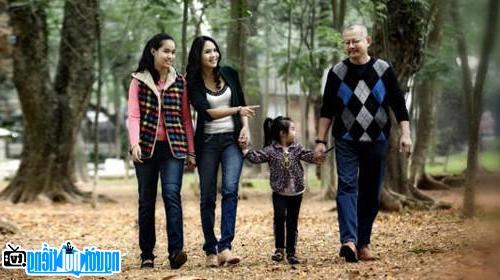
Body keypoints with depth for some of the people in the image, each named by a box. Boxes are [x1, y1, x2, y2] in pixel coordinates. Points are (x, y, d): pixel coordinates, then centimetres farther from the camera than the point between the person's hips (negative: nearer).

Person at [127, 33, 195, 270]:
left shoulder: (179, 81, 9)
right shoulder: (139, 81, 4)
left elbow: (186, 118, 9)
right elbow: (133, 115, -4)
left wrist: (191, 150, 6)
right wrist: (134, 143, -19)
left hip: (173, 147, 0)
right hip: (147, 147, 0)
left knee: (172, 194, -16)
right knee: (146, 201, 5)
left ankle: (176, 251, -23)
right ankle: (147, 254, 12)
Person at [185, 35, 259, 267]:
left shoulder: (229, 74, 5)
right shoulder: (193, 83, -5)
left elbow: (242, 104, 16)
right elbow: (207, 112, -18)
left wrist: (245, 127, 0)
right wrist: (237, 110, -27)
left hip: (232, 139, 1)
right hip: (207, 142, -1)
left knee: (230, 189, -17)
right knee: (207, 197, 2)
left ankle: (225, 247, -21)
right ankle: (211, 250, 11)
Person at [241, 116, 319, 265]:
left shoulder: (297, 148, 2)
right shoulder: (271, 150, -7)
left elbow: (309, 156, -7)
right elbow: (256, 157, -15)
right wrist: (245, 150, -27)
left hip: (296, 193, 3)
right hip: (279, 192, -3)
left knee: (292, 222, 6)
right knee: (280, 217, -17)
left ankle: (291, 252, 14)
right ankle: (279, 249, -2)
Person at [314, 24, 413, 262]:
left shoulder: (383, 70, 2)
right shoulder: (337, 72, 3)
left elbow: (399, 105, 5)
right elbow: (327, 110, 8)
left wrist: (405, 134, -4)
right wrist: (320, 140, 5)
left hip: (376, 142, 1)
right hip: (346, 141, -1)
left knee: (371, 193, 4)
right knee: (347, 187, -15)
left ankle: (363, 243, 12)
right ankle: (349, 240, -27)